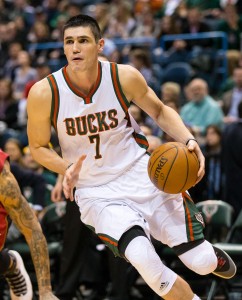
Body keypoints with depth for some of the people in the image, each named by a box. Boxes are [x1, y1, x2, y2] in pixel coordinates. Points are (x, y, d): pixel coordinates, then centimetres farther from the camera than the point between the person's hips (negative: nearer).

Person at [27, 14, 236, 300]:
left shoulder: (125, 76, -10)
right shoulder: (43, 93, -14)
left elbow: (159, 110, 9)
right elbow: (38, 147, 2)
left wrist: (188, 141, -9)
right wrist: (68, 169, -17)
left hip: (140, 173, 2)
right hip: (96, 193, -1)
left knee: (203, 263, -3)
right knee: (143, 259, -30)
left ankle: (208, 253, 37)